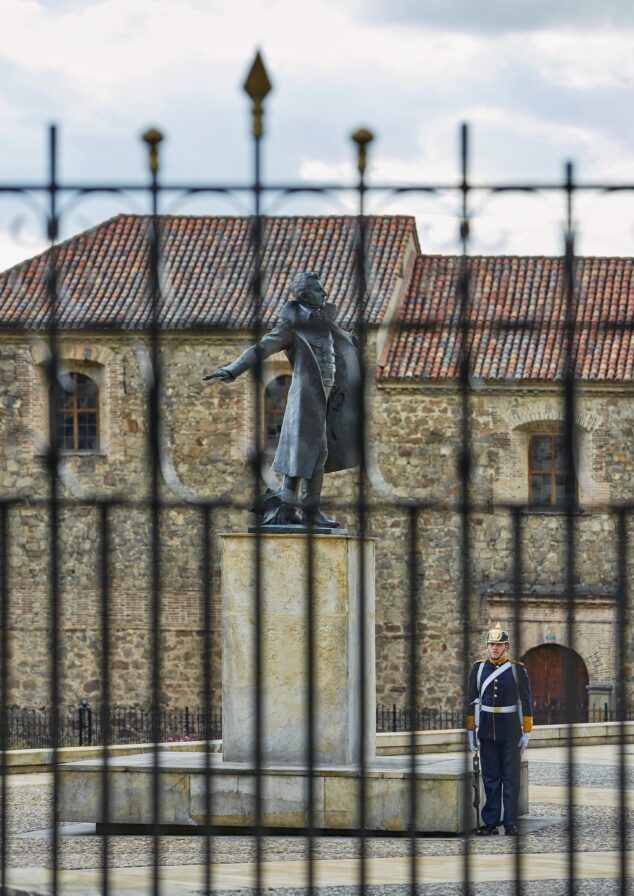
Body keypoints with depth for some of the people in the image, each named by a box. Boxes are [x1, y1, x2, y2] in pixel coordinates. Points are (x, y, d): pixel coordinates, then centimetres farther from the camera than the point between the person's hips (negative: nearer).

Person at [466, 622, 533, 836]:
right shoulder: (478, 668, 5)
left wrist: (527, 732, -2)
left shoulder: (517, 669, -1)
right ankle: (490, 822, 9)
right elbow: (472, 700, 9)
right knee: (490, 778, 4)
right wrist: (470, 730, 6)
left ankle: (510, 824, 5)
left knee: (511, 778, 1)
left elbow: (526, 702, 1)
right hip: (487, 731, 2)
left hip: (511, 732, -2)